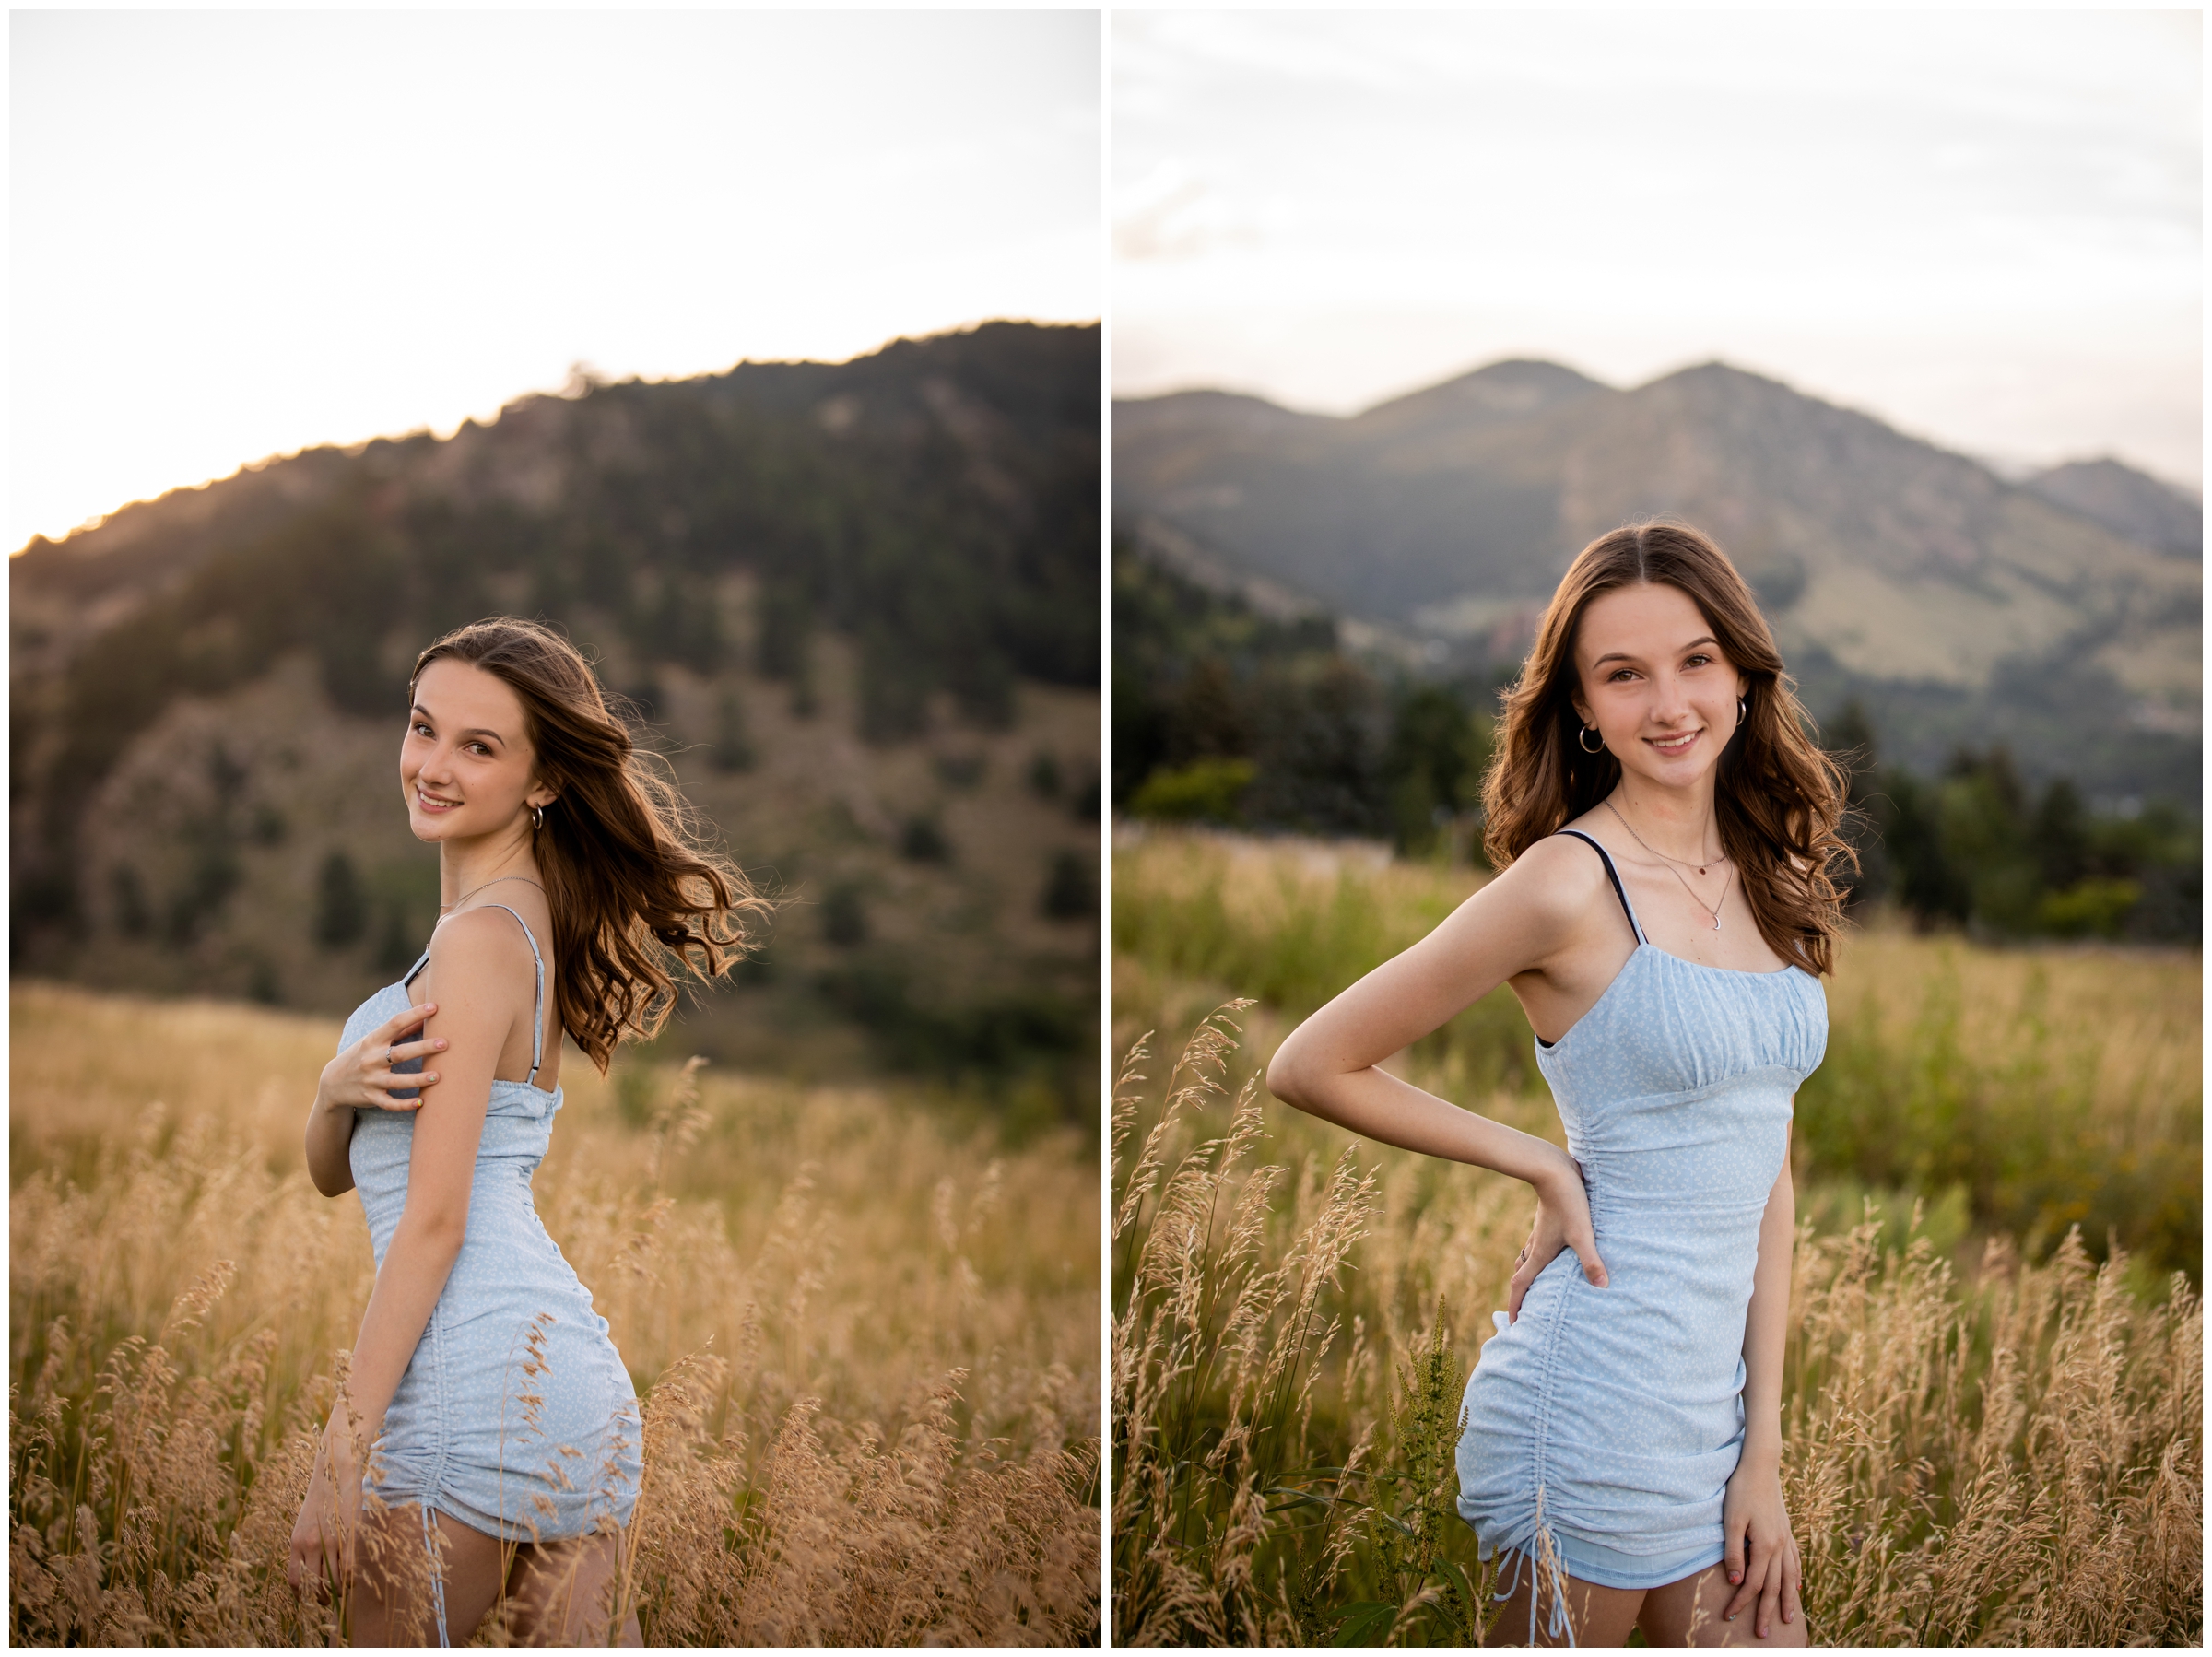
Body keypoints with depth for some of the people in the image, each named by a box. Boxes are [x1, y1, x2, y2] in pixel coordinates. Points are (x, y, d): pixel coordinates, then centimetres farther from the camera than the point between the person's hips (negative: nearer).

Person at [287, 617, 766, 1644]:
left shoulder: (483, 936, -10)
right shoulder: (529, 919, 17)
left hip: (474, 1381, -9)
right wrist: (338, 1086, -6)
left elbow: (434, 1219, -15)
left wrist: (341, 1454, -14)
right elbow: (331, 1172, 17)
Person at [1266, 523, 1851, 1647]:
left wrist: (1764, 1447, 2)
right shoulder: (1572, 882, -14)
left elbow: (1764, 1167, 7)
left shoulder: (1767, 877, 7)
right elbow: (1311, 1066, -10)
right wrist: (1543, 1165, -6)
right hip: (1599, 1396, -7)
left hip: (1715, 1401, 7)